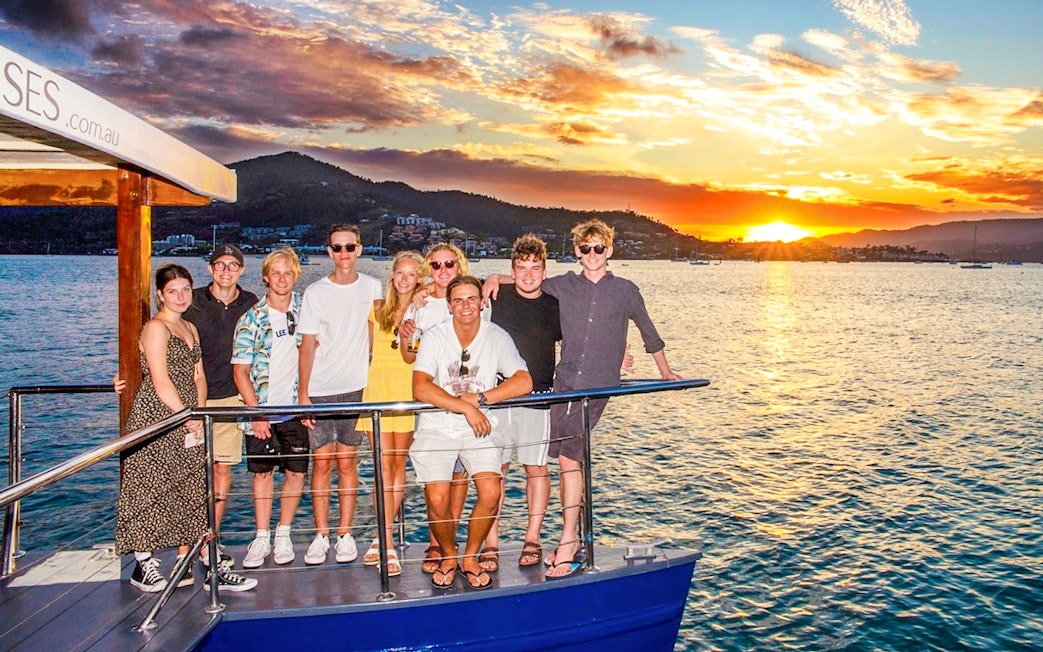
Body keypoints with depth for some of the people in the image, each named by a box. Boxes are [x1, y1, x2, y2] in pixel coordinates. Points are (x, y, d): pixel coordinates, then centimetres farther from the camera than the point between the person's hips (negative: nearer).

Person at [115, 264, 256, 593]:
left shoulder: (190, 328, 17)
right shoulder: (155, 327, -7)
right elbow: (161, 383, -14)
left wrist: (199, 415, 3)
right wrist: (189, 419, -10)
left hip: (187, 422, 8)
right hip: (155, 420, -8)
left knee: (189, 492, 7)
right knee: (151, 491, 0)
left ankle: (186, 564, 13)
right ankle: (143, 566, 12)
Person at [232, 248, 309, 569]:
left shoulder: (305, 308, 3)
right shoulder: (251, 318, -3)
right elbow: (240, 370, -4)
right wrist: (256, 412, -11)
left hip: (296, 408, 1)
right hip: (261, 411, -1)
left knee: (297, 473, 4)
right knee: (263, 472, 7)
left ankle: (283, 534, 20)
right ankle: (262, 538, 19)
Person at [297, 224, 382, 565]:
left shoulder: (372, 287, 5)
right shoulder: (316, 292, 2)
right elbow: (308, 345, 1)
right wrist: (303, 393, -4)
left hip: (356, 388, 1)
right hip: (319, 391, 0)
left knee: (347, 462, 4)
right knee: (321, 462, 1)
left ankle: (345, 534, 13)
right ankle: (321, 536, 11)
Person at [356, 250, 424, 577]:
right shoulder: (377, 308, 10)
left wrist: (408, 341, -14)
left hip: (407, 390, -1)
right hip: (377, 387, 1)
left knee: (399, 464, 4)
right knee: (384, 465, -5)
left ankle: (382, 537, 16)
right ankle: (388, 544, -4)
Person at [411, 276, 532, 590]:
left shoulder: (497, 337, -3)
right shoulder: (434, 337, -8)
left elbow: (524, 382, -14)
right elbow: (420, 389, -21)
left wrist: (480, 399, -21)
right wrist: (467, 408, -25)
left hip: (479, 426, 1)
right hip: (436, 426, -1)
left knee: (490, 493, -18)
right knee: (437, 500, -17)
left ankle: (470, 557, 10)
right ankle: (448, 556, 15)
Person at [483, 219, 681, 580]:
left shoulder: (626, 291, 7)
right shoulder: (565, 285, 10)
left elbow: (648, 332, 18)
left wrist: (666, 372, 27)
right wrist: (497, 277, 5)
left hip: (597, 388, -3)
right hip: (563, 382, 3)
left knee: (569, 457, -12)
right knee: (569, 459, 2)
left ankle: (567, 543, -5)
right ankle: (571, 538, 14)